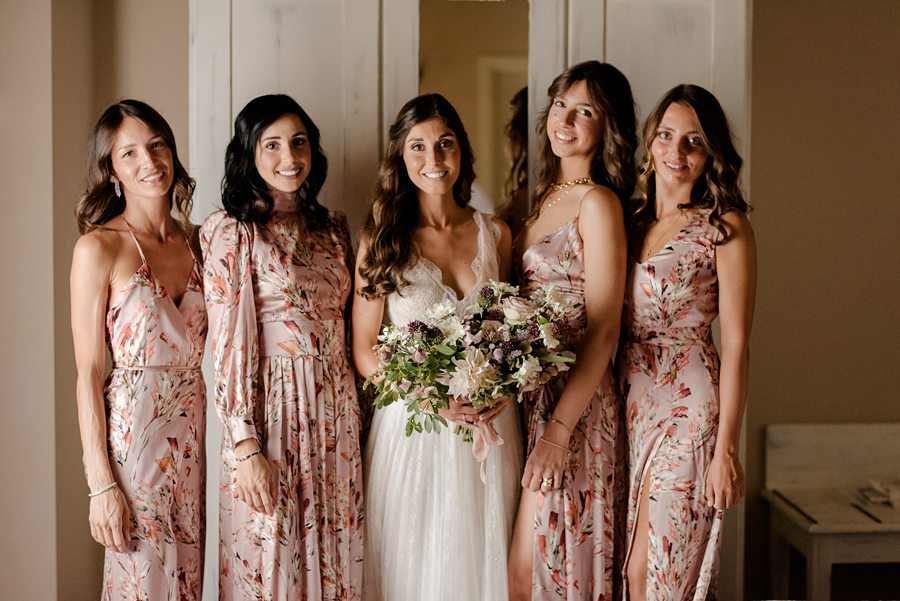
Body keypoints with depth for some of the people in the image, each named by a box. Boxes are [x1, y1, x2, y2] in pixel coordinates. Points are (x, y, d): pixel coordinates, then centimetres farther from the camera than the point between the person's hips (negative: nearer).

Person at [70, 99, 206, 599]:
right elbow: (88, 374, -10)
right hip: (133, 432, -5)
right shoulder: (99, 247, -8)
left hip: (192, 437, 5)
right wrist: (100, 482, -14)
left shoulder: (194, 241, 8)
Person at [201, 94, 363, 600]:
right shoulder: (230, 231, -7)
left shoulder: (333, 227, 10)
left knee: (335, 554, 12)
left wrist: (356, 408, 9)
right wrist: (246, 445, -16)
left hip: (337, 407, 5)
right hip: (271, 407, -5)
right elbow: (230, 344, -12)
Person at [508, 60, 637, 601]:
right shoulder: (546, 196, 13)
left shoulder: (598, 203, -12)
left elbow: (603, 331, -16)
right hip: (525, 393, 8)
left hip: (574, 403, -8)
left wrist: (558, 431, -20)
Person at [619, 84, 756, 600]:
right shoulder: (631, 223, 11)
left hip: (689, 409, -5)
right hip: (629, 404, 6)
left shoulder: (725, 226, -6)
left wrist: (727, 450, -14)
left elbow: (736, 345, -9)